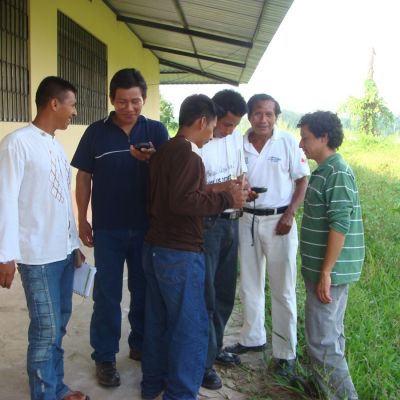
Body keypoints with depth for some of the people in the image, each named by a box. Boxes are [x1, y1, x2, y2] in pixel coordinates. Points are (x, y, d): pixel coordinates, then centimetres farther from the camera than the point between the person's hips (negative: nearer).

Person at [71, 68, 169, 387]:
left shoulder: (157, 131, 0)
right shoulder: (96, 132, -1)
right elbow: (84, 177, 4)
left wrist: (151, 159, -25)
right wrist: (82, 219, 1)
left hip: (147, 226, 1)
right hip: (108, 228, -1)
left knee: (145, 290, 13)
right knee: (107, 294, 6)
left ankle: (141, 344, 31)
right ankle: (105, 357, 18)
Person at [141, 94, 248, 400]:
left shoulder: (164, 150, 12)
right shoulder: (187, 154, -16)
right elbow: (183, 201, -26)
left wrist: (215, 193, 18)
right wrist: (226, 199, -17)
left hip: (155, 247, 10)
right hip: (180, 254, -10)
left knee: (159, 320, 19)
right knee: (191, 328, 2)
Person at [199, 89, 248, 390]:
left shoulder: (237, 137, 6)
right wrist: (225, 187, -27)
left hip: (231, 221, 7)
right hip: (205, 225, -7)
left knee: (225, 292, 16)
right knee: (205, 295, 1)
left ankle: (215, 347, 34)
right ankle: (202, 361, 16)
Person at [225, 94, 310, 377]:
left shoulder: (288, 142, -6)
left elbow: (302, 180, -3)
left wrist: (290, 215, -12)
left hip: (278, 220, -3)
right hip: (247, 219, 4)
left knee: (283, 289, 3)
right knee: (250, 285, 16)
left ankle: (285, 352, 16)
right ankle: (253, 338, 34)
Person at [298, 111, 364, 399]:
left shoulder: (337, 173, -17)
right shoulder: (326, 170, 12)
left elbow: (340, 225, -23)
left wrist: (325, 273, -23)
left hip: (329, 270, -10)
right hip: (325, 267, 10)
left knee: (321, 340, -5)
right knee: (330, 335, 18)